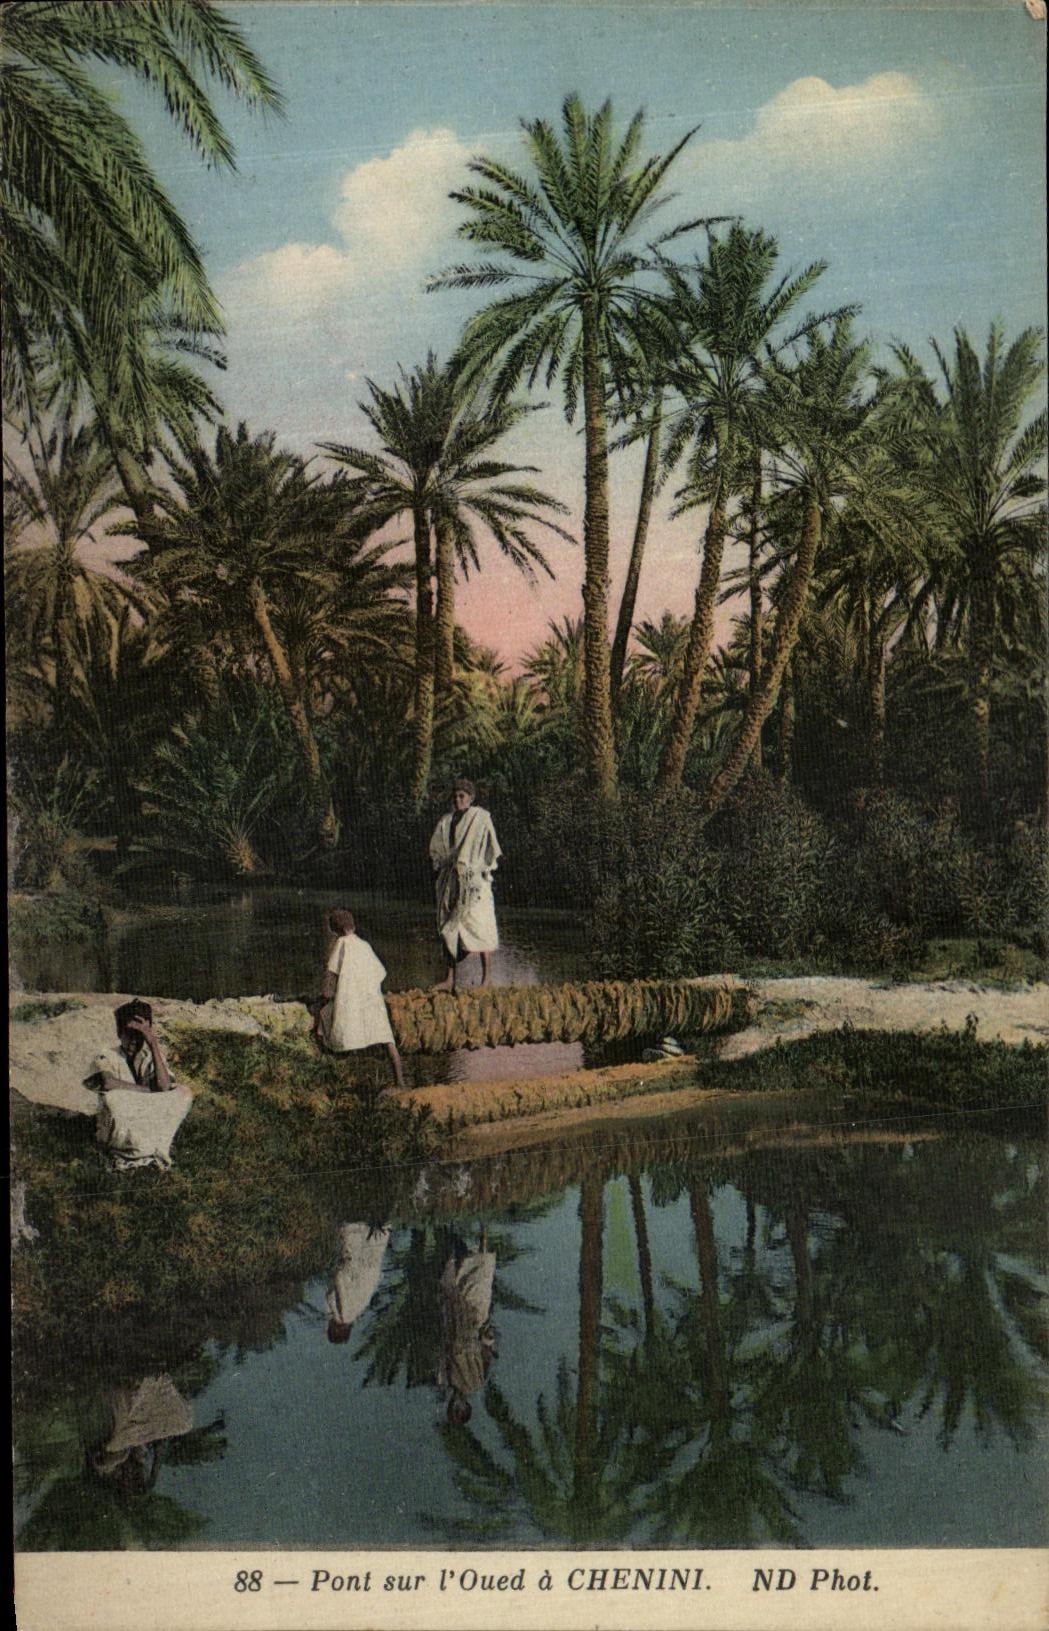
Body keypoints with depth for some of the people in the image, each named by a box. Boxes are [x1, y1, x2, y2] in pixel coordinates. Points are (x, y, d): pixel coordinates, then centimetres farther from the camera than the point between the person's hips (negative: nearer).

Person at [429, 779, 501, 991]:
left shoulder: (481, 817, -1)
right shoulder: (446, 821, 13)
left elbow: (491, 848, -1)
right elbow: (435, 849, 21)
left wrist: (486, 869, -8)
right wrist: (440, 867, 8)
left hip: (474, 878, -5)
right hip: (450, 880, 5)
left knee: (478, 926, -8)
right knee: (448, 928, 4)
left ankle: (486, 980, -2)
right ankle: (450, 979, 10)